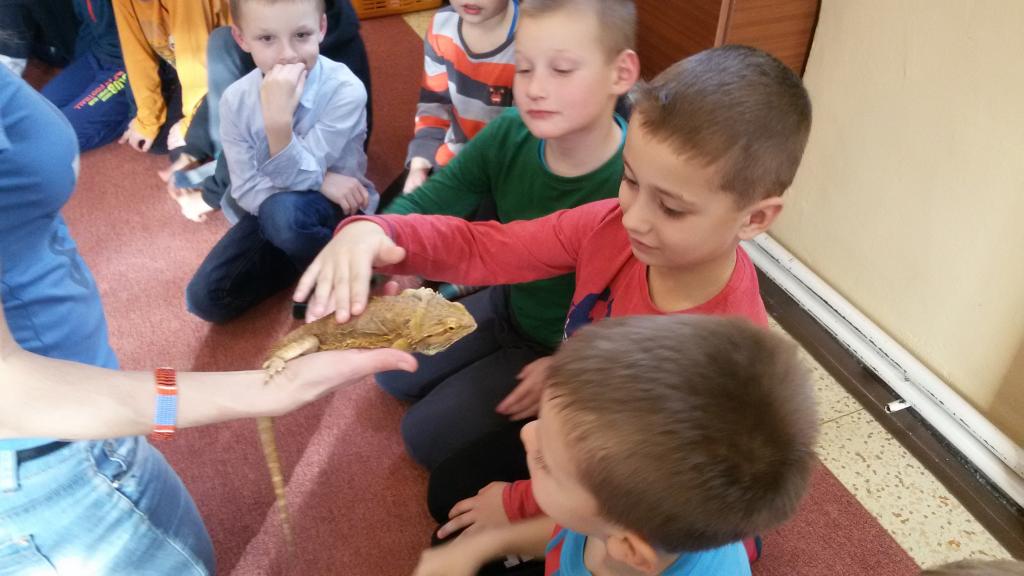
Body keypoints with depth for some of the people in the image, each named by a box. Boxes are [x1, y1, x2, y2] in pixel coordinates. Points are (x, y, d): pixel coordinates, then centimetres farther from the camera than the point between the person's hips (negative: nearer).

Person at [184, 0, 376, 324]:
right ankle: (305, 259, 9)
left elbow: (296, 177, -23)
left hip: (339, 206, -4)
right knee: (205, 299, -9)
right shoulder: (236, 100, -12)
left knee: (284, 212, -38)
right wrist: (317, 182, -24)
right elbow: (246, 190, -10)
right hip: (268, 210, 4)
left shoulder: (345, 89, -23)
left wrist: (279, 117, -41)